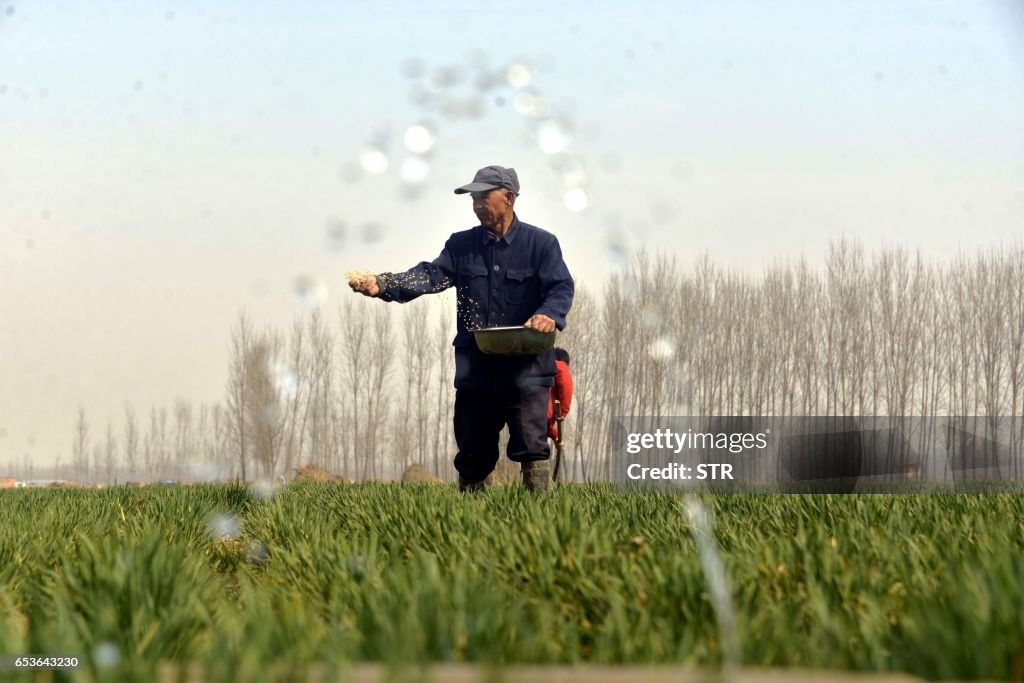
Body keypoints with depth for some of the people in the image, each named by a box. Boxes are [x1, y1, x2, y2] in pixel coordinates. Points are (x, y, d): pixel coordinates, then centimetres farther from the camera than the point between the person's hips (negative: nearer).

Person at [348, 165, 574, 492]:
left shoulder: (541, 243, 1)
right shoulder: (461, 245, 11)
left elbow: (561, 287, -8)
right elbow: (430, 275, -2)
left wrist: (549, 315, -32)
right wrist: (382, 285, -19)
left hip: (526, 365, -4)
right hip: (475, 369, 4)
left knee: (531, 446, -13)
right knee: (472, 453, 10)